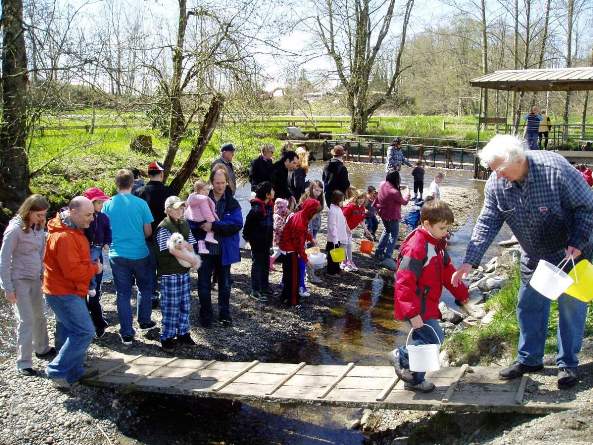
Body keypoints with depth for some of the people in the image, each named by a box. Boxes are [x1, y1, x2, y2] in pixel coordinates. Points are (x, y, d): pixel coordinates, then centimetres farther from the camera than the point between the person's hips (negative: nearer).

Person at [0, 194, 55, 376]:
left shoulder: (38, 227, 2)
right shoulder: (15, 229, -17)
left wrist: (43, 273, 7)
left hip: (35, 279, 6)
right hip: (19, 280, -6)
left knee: (39, 316, 18)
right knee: (26, 321, -4)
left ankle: (42, 349, 37)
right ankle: (23, 363, 5)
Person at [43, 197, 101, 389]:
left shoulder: (72, 229, 11)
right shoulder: (64, 237, -23)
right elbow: (73, 270, -26)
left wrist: (91, 266, 7)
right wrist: (95, 268, -12)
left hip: (68, 291, 10)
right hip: (64, 293, -10)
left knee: (70, 332, 15)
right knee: (85, 332, -11)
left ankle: (75, 371, 24)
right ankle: (56, 371, -2)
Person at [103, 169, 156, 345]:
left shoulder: (108, 205, -2)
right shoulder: (141, 203, -8)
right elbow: (148, 231, -3)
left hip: (117, 255, 2)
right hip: (139, 254, -1)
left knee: (123, 294, 7)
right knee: (145, 288, 21)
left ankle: (127, 334, 9)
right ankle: (144, 321, 31)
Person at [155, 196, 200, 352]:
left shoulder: (184, 224, 10)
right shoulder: (163, 228, -13)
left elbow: (190, 245, 8)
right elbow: (173, 250, -22)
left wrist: (182, 244, -15)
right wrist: (193, 260, -16)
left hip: (184, 270, 7)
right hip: (169, 272, -6)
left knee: (184, 304, 11)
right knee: (171, 306, -1)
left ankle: (183, 333, 23)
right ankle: (167, 337, 10)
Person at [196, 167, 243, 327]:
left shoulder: (232, 203, -4)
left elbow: (237, 224, -17)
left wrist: (213, 226, -24)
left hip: (224, 250, 1)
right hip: (205, 249, 0)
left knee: (225, 284, 14)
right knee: (204, 284, 7)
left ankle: (225, 314, 29)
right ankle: (205, 315, 22)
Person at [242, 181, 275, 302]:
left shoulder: (269, 206, 4)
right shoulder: (257, 208, -23)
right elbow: (248, 224, -19)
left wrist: (270, 239, 15)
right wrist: (247, 237, -12)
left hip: (266, 241, 9)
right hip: (257, 242, -9)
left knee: (266, 264, 17)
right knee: (257, 265, 1)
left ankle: (265, 288, 30)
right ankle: (255, 291, 10)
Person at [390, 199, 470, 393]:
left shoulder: (437, 244, 10)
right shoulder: (416, 247, -23)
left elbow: (448, 272, 21)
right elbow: (404, 283, -27)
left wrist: (462, 295, 22)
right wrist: (412, 313, -29)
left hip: (428, 306, 10)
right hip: (417, 309, -10)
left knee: (423, 341, 15)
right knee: (435, 339, -12)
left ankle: (414, 379, 29)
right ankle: (401, 356, 5)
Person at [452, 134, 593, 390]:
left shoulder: (556, 169, -29)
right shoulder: (496, 184, -16)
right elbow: (486, 224, -12)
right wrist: (469, 263, -19)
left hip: (571, 252, -4)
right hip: (533, 256, 4)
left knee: (571, 307, 4)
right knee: (529, 308, 11)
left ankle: (568, 364, 20)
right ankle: (529, 359, 27)